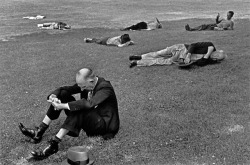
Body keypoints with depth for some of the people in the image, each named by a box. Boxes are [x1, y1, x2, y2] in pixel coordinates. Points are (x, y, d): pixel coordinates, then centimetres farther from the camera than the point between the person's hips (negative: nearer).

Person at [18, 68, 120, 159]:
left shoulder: (105, 87, -24)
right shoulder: (86, 84, -1)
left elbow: (88, 104, -39)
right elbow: (66, 89, 0)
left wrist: (62, 106, -39)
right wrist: (53, 96, -22)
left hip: (104, 125, -8)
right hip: (87, 118, 8)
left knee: (79, 110, -37)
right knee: (63, 94, -4)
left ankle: (54, 144, -38)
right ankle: (39, 132, -10)